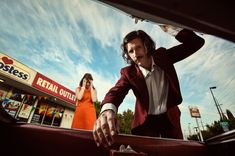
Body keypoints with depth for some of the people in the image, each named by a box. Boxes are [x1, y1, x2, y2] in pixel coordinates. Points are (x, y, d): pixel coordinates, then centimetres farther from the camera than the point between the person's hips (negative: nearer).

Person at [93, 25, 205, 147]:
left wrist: (171, 28, -24)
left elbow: (196, 42, -9)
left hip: (169, 117, 2)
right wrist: (107, 109, -55)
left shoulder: (162, 56, -10)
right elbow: (116, 91, -31)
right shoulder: (129, 73, -15)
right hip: (146, 120, -1)